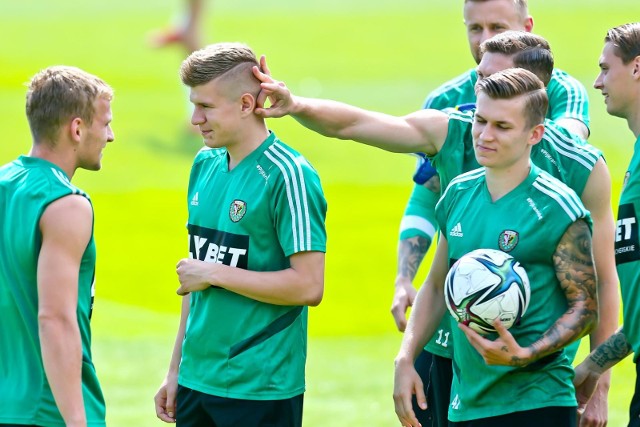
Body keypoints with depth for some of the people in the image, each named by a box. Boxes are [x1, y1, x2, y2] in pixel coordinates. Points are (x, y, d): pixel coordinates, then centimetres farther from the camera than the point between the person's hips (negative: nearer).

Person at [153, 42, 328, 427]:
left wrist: (215, 274, -13)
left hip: (261, 393, -7)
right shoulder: (206, 166, 11)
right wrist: (176, 370, 17)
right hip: (197, 379, 7)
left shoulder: (288, 176, -12)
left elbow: (308, 286, -18)